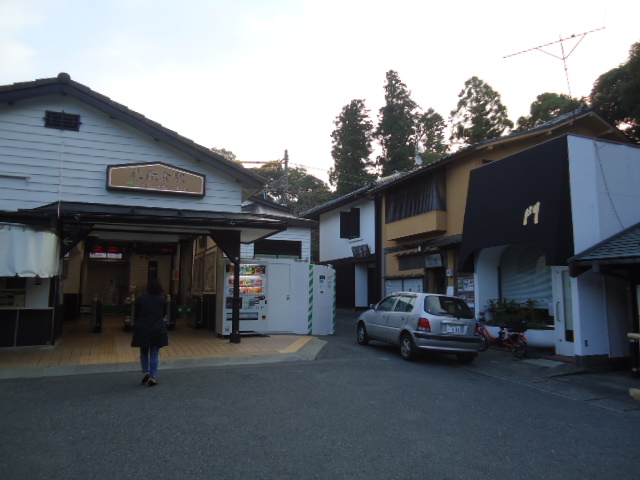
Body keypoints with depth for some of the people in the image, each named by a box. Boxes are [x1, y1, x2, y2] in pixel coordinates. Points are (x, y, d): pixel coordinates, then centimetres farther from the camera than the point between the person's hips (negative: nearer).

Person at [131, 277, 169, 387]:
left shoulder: (141, 298, -5)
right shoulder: (162, 299, -3)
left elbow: (136, 314, 3)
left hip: (143, 330, 0)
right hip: (158, 330, 0)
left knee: (144, 352, 18)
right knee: (155, 354, 5)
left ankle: (146, 372, 7)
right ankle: (153, 378, 4)